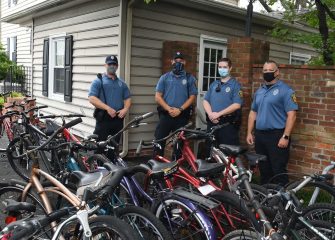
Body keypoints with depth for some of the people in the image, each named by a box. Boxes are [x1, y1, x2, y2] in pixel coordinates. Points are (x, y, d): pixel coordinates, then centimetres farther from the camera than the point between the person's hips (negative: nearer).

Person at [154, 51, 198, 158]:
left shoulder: (190, 78, 6)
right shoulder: (165, 77, 7)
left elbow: (192, 97, 1)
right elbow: (157, 96, 2)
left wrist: (180, 109, -12)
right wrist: (169, 108, -12)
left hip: (182, 116, 0)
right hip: (165, 115, 0)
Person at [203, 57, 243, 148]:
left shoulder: (235, 84, -2)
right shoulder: (213, 84, 16)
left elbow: (237, 105, -12)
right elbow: (205, 101, 10)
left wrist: (218, 114, -16)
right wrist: (211, 114, -9)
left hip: (228, 123, -5)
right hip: (212, 122, 5)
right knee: (210, 150, 11)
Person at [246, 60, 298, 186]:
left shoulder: (285, 90, -7)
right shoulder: (259, 91, 14)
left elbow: (292, 115, -13)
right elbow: (253, 113, 18)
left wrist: (285, 136, -18)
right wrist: (249, 133, 12)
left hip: (277, 136, -6)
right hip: (260, 136, 7)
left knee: (278, 171, -4)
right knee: (264, 170, 16)